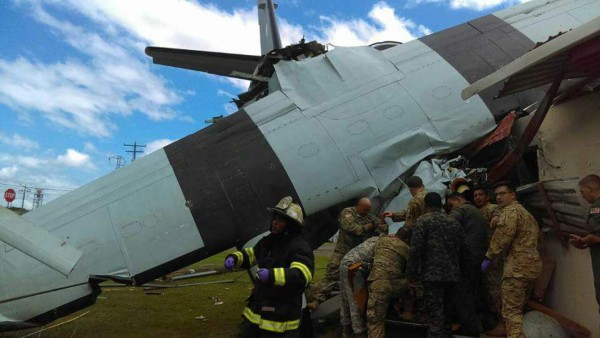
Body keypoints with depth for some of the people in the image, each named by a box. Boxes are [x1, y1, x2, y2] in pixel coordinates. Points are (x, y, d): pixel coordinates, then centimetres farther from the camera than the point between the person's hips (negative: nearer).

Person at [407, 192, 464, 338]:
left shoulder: (423, 220, -4)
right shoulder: (454, 222, 14)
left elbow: (416, 248, -12)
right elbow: (461, 247, 16)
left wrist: (411, 272, -6)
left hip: (432, 273, -6)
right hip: (452, 273, 6)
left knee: (435, 313, -4)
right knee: (446, 311, 18)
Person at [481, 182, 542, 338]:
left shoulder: (510, 210, -6)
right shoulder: (526, 213, 24)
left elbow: (503, 237, -16)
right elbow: (535, 236, 26)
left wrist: (489, 257, -9)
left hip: (518, 265, -10)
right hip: (532, 264, 10)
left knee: (511, 310, -10)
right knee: (517, 308, 18)